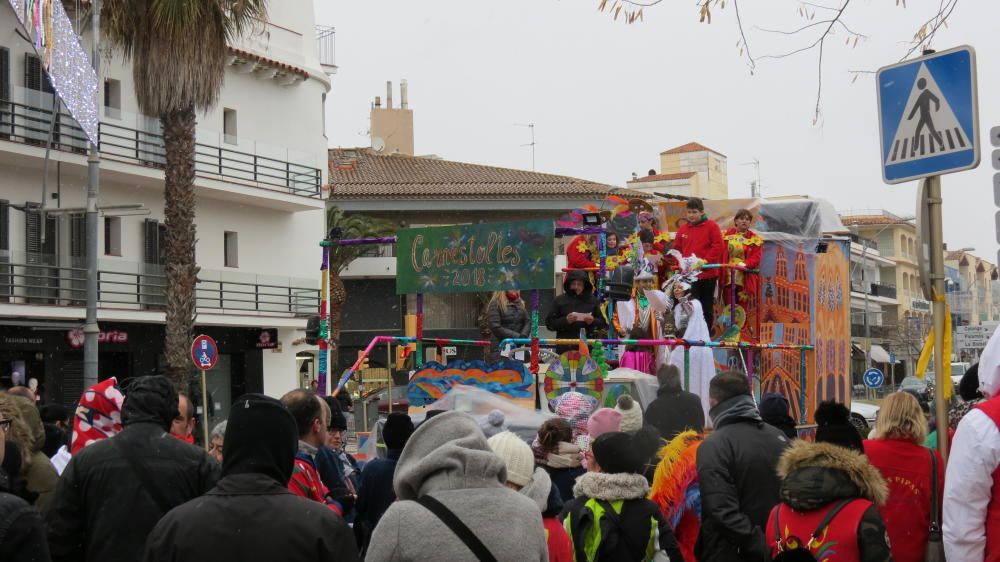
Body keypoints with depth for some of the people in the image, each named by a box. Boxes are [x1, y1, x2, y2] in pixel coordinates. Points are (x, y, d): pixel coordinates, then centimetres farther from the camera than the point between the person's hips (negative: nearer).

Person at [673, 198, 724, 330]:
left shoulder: (711, 226, -2)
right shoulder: (683, 228, 10)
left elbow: (718, 247, -8)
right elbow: (677, 249, 14)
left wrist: (705, 261, -15)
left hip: (708, 273, -2)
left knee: (707, 306, 7)